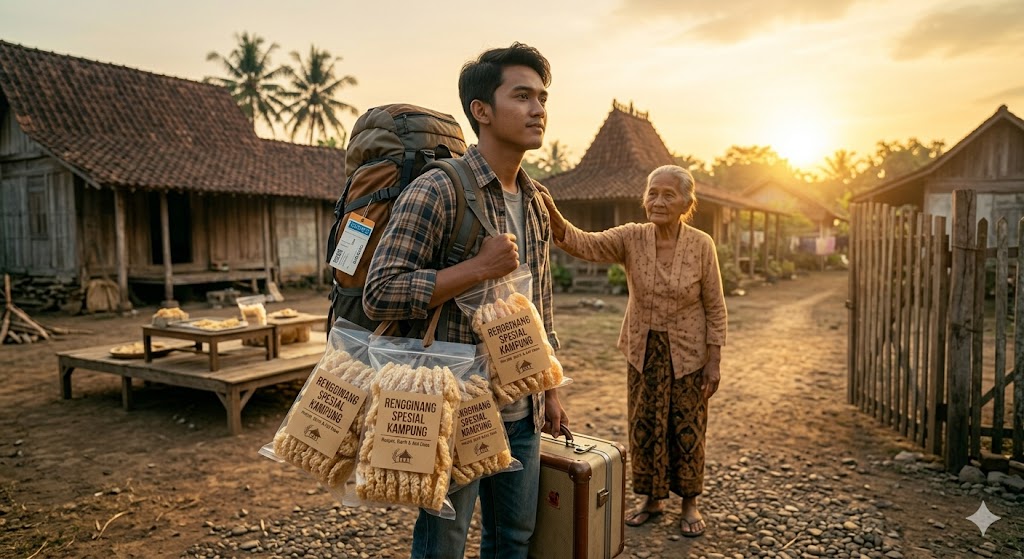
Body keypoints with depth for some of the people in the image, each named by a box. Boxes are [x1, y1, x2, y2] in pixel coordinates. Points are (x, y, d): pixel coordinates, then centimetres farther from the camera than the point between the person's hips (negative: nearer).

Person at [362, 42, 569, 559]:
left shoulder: (535, 203, 9)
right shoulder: (436, 192, -16)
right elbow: (379, 294, -21)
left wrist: (550, 391, 16)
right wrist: (480, 268, -26)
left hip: (522, 414, 7)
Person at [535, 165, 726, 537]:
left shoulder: (701, 245, -12)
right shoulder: (631, 238, -10)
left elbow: (715, 308, -6)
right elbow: (583, 244, -25)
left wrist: (714, 361, -7)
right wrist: (552, 214, -44)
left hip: (688, 353, -2)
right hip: (643, 350, 2)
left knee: (687, 430, 10)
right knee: (644, 427, 11)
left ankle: (690, 503, 31)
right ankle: (653, 499, 32)